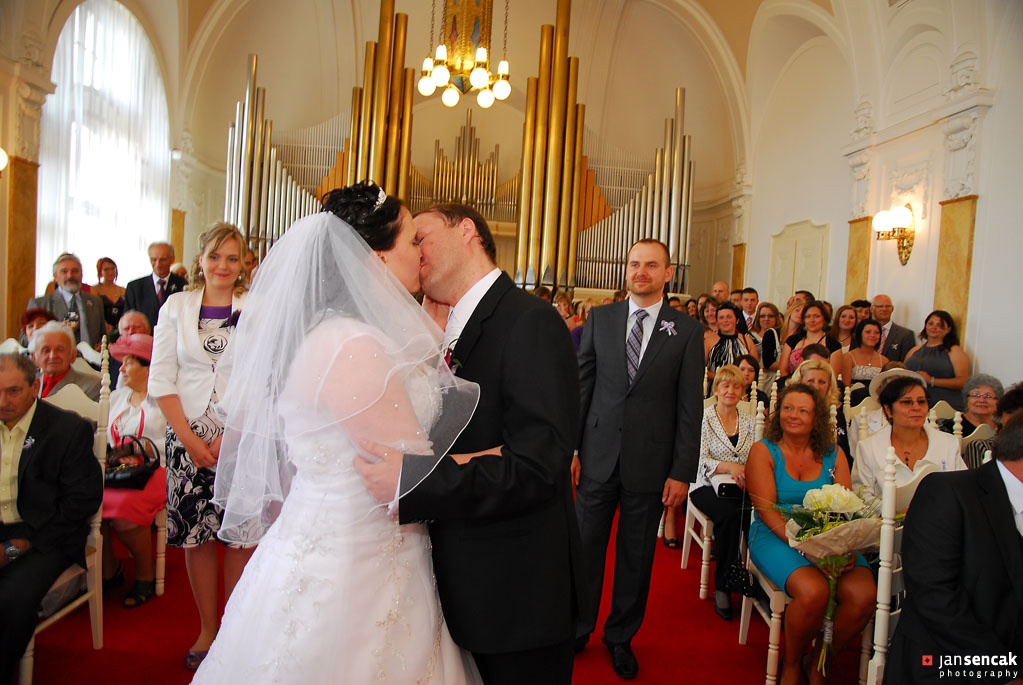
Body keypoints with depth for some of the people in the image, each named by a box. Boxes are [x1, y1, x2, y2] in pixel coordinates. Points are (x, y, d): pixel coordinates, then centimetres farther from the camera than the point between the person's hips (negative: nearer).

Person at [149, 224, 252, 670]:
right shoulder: (176, 306, 7)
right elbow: (161, 378, 4)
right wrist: (189, 438, -4)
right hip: (188, 436, 2)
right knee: (196, 533, 7)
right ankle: (207, 629, 23)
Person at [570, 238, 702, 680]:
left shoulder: (687, 331, -1)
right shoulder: (600, 319, 4)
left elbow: (690, 407, -2)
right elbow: (581, 386, 4)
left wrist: (682, 473, -5)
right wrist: (570, 449, 0)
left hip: (650, 463, -1)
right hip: (597, 456, 1)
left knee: (637, 556, 13)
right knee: (585, 547, 11)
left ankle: (621, 636, 33)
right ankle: (577, 630, 32)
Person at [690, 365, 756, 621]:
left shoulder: (749, 421, 14)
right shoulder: (704, 418, 1)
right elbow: (700, 460, -7)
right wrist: (728, 467, -23)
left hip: (742, 489, 3)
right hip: (708, 486, -3)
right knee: (729, 514, -34)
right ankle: (722, 586, -18)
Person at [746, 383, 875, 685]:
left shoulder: (833, 454, 10)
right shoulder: (763, 451, 0)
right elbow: (766, 509, -9)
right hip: (775, 537, -3)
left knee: (865, 594, -23)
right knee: (813, 591, -31)